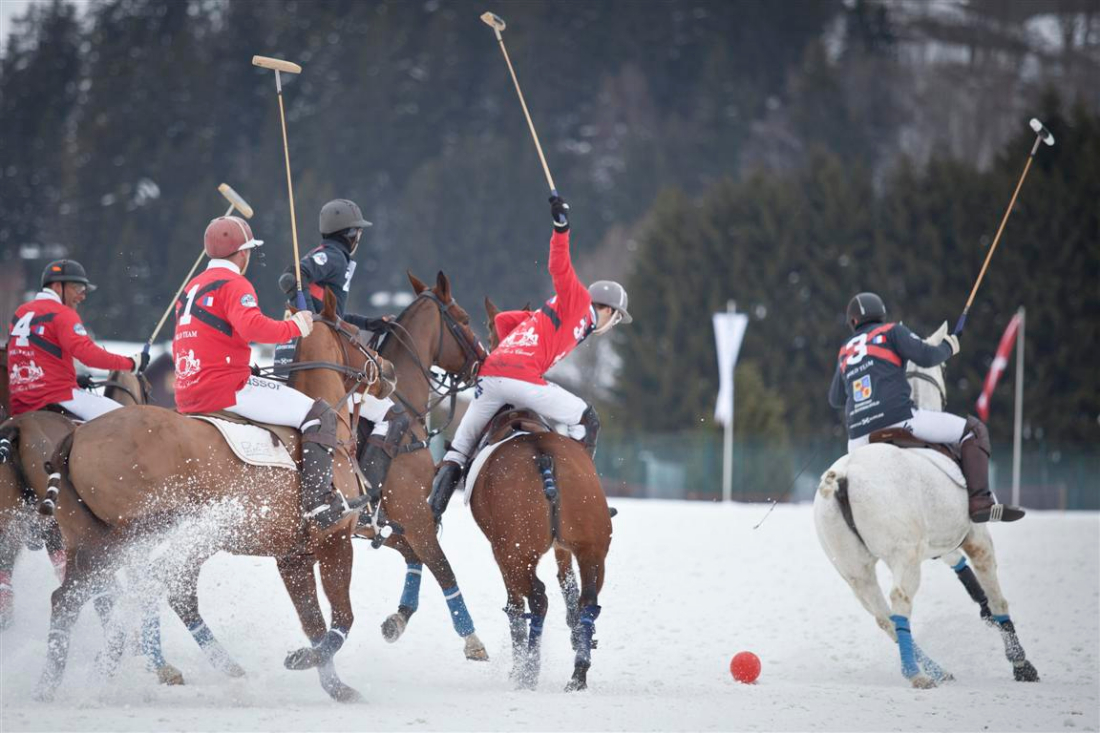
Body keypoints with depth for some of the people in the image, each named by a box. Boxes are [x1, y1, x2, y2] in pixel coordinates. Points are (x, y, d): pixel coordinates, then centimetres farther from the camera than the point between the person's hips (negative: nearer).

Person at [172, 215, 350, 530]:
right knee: (320, 414, -9)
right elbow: (253, 326, -26)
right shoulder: (234, 284, -8)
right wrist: (295, 326, -13)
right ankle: (317, 497, -23)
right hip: (229, 387, -9)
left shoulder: (191, 288, 21)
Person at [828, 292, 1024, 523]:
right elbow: (926, 357, -4)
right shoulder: (891, 331, 8)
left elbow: (835, 399, 31)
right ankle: (981, 502, -14)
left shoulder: (845, 352, 23)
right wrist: (948, 347, 16)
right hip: (899, 420, -5)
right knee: (973, 429, 3)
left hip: (860, 438, 5)